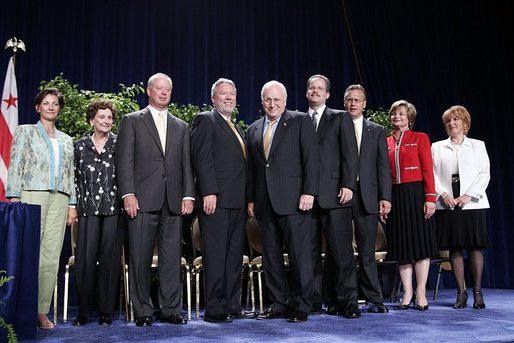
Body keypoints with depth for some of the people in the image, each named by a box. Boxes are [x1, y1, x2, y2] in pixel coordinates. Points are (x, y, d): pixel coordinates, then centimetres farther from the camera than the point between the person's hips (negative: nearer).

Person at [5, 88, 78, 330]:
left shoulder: (66, 140, 20)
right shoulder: (25, 131, 11)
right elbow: (15, 165, 2)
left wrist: (72, 204, 9)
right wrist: (14, 197, -8)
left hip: (59, 199, 3)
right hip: (32, 196, -3)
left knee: (51, 257, -2)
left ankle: (42, 311, 3)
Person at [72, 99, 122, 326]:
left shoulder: (120, 144, 6)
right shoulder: (80, 146, 11)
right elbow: (76, 178, 13)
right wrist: (76, 205, 7)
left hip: (113, 208, -1)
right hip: (88, 209, 1)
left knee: (109, 258, 1)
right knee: (85, 258, -3)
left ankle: (106, 311, 10)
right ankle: (84, 310, 9)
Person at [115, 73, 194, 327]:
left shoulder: (181, 127, 19)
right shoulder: (132, 121, 9)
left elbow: (186, 164, 14)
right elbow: (124, 160, 1)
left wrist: (188, 195, 3)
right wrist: (128, 194, -9)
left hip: (173, 201, 3)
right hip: (142, 200, -3)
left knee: (172, 258, 3)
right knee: (140, 258, 0)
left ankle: (170, 310, 11)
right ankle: (142, 312, 9)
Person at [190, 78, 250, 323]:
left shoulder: (237, 129, 25)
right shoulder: (205, 120, 0)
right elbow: (201, 158, -10)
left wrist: (248, 200, 15)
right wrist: (209, 192, -20)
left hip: (237, 202, 8)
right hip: (216, 200, -8)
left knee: (235, 256, 9)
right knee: (215, 255, -6)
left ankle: (232, 306, 16)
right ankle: (214, 309, 0)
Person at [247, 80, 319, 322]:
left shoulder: (300, 121, 3)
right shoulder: (253, 130, 18)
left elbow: (311, 159, -4)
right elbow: (251, 168, 18)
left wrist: (309, 192, -12)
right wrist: (251, 199, 12)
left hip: (293, 200, -5)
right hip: (265, 203, 5)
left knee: (299, 254, -3)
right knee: (271, 256, 8)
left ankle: (301, 306, 6)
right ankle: (279, 303, 18)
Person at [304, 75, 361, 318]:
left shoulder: (340, 118, 8)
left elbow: (350, 154, 0)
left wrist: (348, 185, -11)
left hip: (333, 194, -3)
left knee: (341, 250, -4)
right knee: (309, 252, 4)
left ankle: (348, 302, 3)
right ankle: (321, 301, 13)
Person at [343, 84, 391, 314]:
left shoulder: (377, 131, 13)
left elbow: (383, 167, 7)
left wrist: (385, 197, -2)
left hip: (366, 197, 1)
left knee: (367, 252, 3)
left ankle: (374, 300, 11)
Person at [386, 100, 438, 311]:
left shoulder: (420, 139, 4)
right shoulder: (386, 143, 12)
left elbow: (428, 169, -3)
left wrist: (430, 197, -12)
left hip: (415, 194, -3)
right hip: (395, 197, 3)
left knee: (420, 243, -1)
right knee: (401, 246, 5)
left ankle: (421, 294, 7)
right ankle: (407, 294, 12)